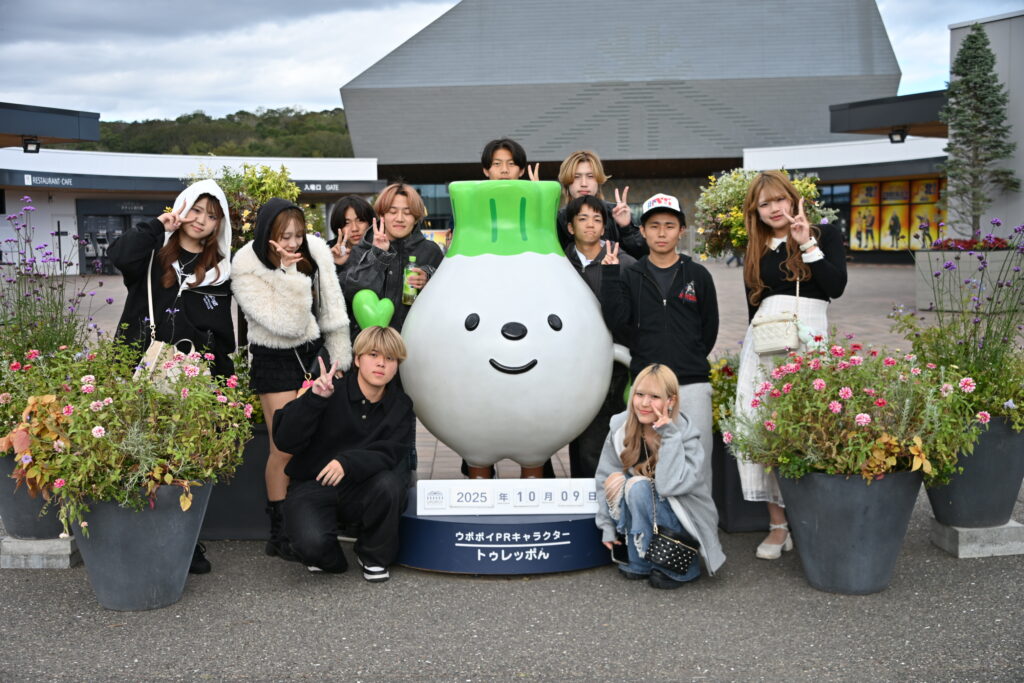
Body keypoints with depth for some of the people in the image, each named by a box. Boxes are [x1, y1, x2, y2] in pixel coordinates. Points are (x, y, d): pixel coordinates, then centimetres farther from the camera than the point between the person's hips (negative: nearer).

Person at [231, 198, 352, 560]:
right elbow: (288, 324, -27)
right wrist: (289, 272, -32)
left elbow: (332, 307, 4)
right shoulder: (247, 270, -20)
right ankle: (280, 533, 6)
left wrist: (339, 357, 6)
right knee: (285, 447, -7)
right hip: (276, 361, -5)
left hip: (315, 352, 5)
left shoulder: (316, 250, -7)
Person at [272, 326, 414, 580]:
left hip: (361, 488, 3)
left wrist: (348, 462, -35)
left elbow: (390, 456, -15)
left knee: (389, 484, -32)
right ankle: (329, 559, 8)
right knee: (311, 542, -33)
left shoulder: (401, 407, 0)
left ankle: (374, 557, -3)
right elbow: (285, 440, -18)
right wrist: (314, 399, -32)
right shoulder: (331, 392, -11)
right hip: (313, 486, -3)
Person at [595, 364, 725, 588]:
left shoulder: (685, 434, -18)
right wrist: (607, 526, -5)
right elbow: (604, 479, -2)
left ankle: (640, 564, -15)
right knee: (616, 481, -23)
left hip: (684, 522, -4)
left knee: (638, 487, -29)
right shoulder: (620, 429, -9)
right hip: (639, 515, 5)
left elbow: (670, 485, -31)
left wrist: (669, 436, -31)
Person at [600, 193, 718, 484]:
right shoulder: (629, 276, 8)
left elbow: (709, 329, 11)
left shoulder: (698, 275, 7)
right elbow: (616, 321, -7)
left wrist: (689, 362, 8)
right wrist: (609, 274, -10)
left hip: (692, 385, 0)